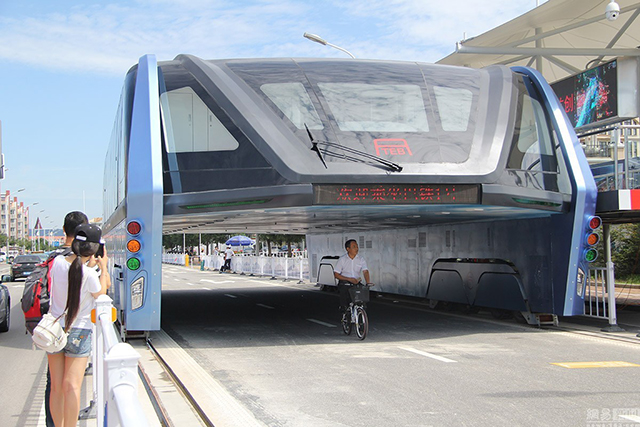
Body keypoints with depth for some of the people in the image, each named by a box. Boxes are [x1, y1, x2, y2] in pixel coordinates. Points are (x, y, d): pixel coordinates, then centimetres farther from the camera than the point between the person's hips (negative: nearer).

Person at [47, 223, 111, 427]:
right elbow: (101, 294, 0)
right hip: (78, 331, -5)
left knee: (56, 388, 10)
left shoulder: (58, 262, -6)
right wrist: (103, 267, 6)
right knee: (72, 387, -6)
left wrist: (88, 264, 19)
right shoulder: (89, 274, -19)